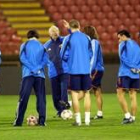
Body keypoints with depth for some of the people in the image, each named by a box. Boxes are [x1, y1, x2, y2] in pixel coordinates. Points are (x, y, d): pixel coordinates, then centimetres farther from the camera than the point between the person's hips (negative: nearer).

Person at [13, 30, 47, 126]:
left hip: (28, 74, -1)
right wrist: (38, 68, -7)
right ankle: (42, 120, -3)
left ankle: (19, 121, -5)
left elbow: (22, 58, -4)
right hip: (40, 75, 1)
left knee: (23, 97, -1)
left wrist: (32, 69, -7)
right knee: (41, 97, 4)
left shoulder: (24, 45, 8)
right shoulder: (42, 46, 13)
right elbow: (45, 60, 1)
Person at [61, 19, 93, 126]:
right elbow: (90, 54, 12)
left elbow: (64, 56, -3)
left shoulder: (68, 38, -5)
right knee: (86, 93, 11)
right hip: (86, 69, 3)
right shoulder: (86, 38, 5)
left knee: (74, 93, 2)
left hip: (74, 70, -3)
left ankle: (78, 120, -1)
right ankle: (87, 119, 9)